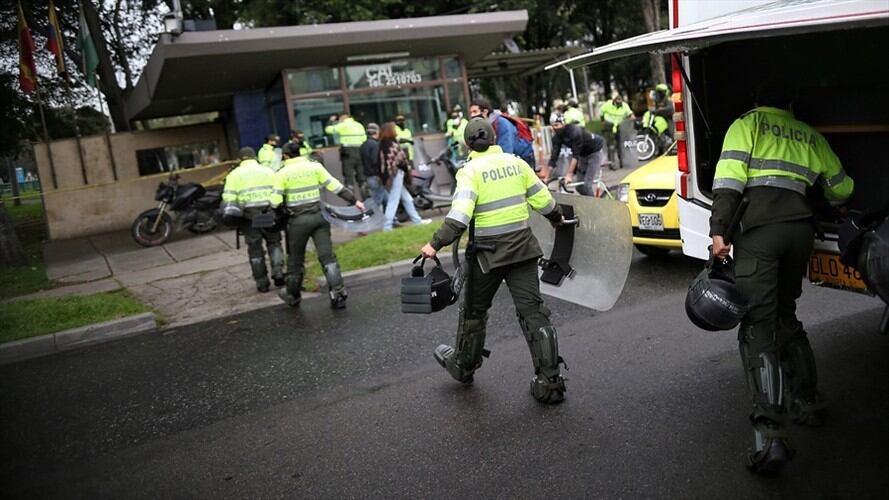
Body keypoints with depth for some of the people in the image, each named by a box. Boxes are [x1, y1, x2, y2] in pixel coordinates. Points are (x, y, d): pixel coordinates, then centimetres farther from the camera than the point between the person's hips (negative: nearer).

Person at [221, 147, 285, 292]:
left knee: (255, 249, 8)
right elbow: (277, 193, -1)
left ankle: (262, 283, 12)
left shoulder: (234, 174, 4)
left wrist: (231, 215, 1)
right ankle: (278, 273, 1)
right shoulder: (268, 171, 7)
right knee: (274, 242, 17)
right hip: (268, 212, 1)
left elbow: (229, 197, -4)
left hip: (248, 216, 0)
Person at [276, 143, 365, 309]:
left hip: (297, 219, -2)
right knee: (327, 256, 1)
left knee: (295, 259, 13)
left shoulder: (282, 173, -2)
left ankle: (292, 295, 30)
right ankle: (338, 294, -6)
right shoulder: (315, 166, 4)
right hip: (318, 216, 2)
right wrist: (354, 200, 9)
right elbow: (335, 186, 3)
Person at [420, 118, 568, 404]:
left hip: (488, 252, -4)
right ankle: (549, 382, 5)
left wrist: (436, 244, -20)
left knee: (474, 310, 17)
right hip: (522, 246, 4)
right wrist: (557, 219, 28)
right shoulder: (516, 163, 4)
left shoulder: (470, 171, -10)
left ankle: (463, 366, 37)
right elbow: (543, 200, 9)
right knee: (533, 311, 5)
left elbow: (460, 216, -23)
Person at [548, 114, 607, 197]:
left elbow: (575, 154, -36)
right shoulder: (557, 137, -11)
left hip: (595, 150, -7)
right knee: (580, 186, 0)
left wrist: (569, 174, -42)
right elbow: (554, 156, -12)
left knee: (587, 185, -19)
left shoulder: (574, 131, -31)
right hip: (583, 154, 7)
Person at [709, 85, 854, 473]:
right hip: (801, 226, 5)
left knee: (758, 329, -9)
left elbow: (729, 179, -5)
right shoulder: (810, 136, 26)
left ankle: (769, 436, -18)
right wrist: (832, 204, 56)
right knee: (785, 317, 24)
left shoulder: (746, 124, 13)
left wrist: (718, 230, -11)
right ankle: (807, 404, 32)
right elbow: (841, 187, 34)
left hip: (760, 226, -5)